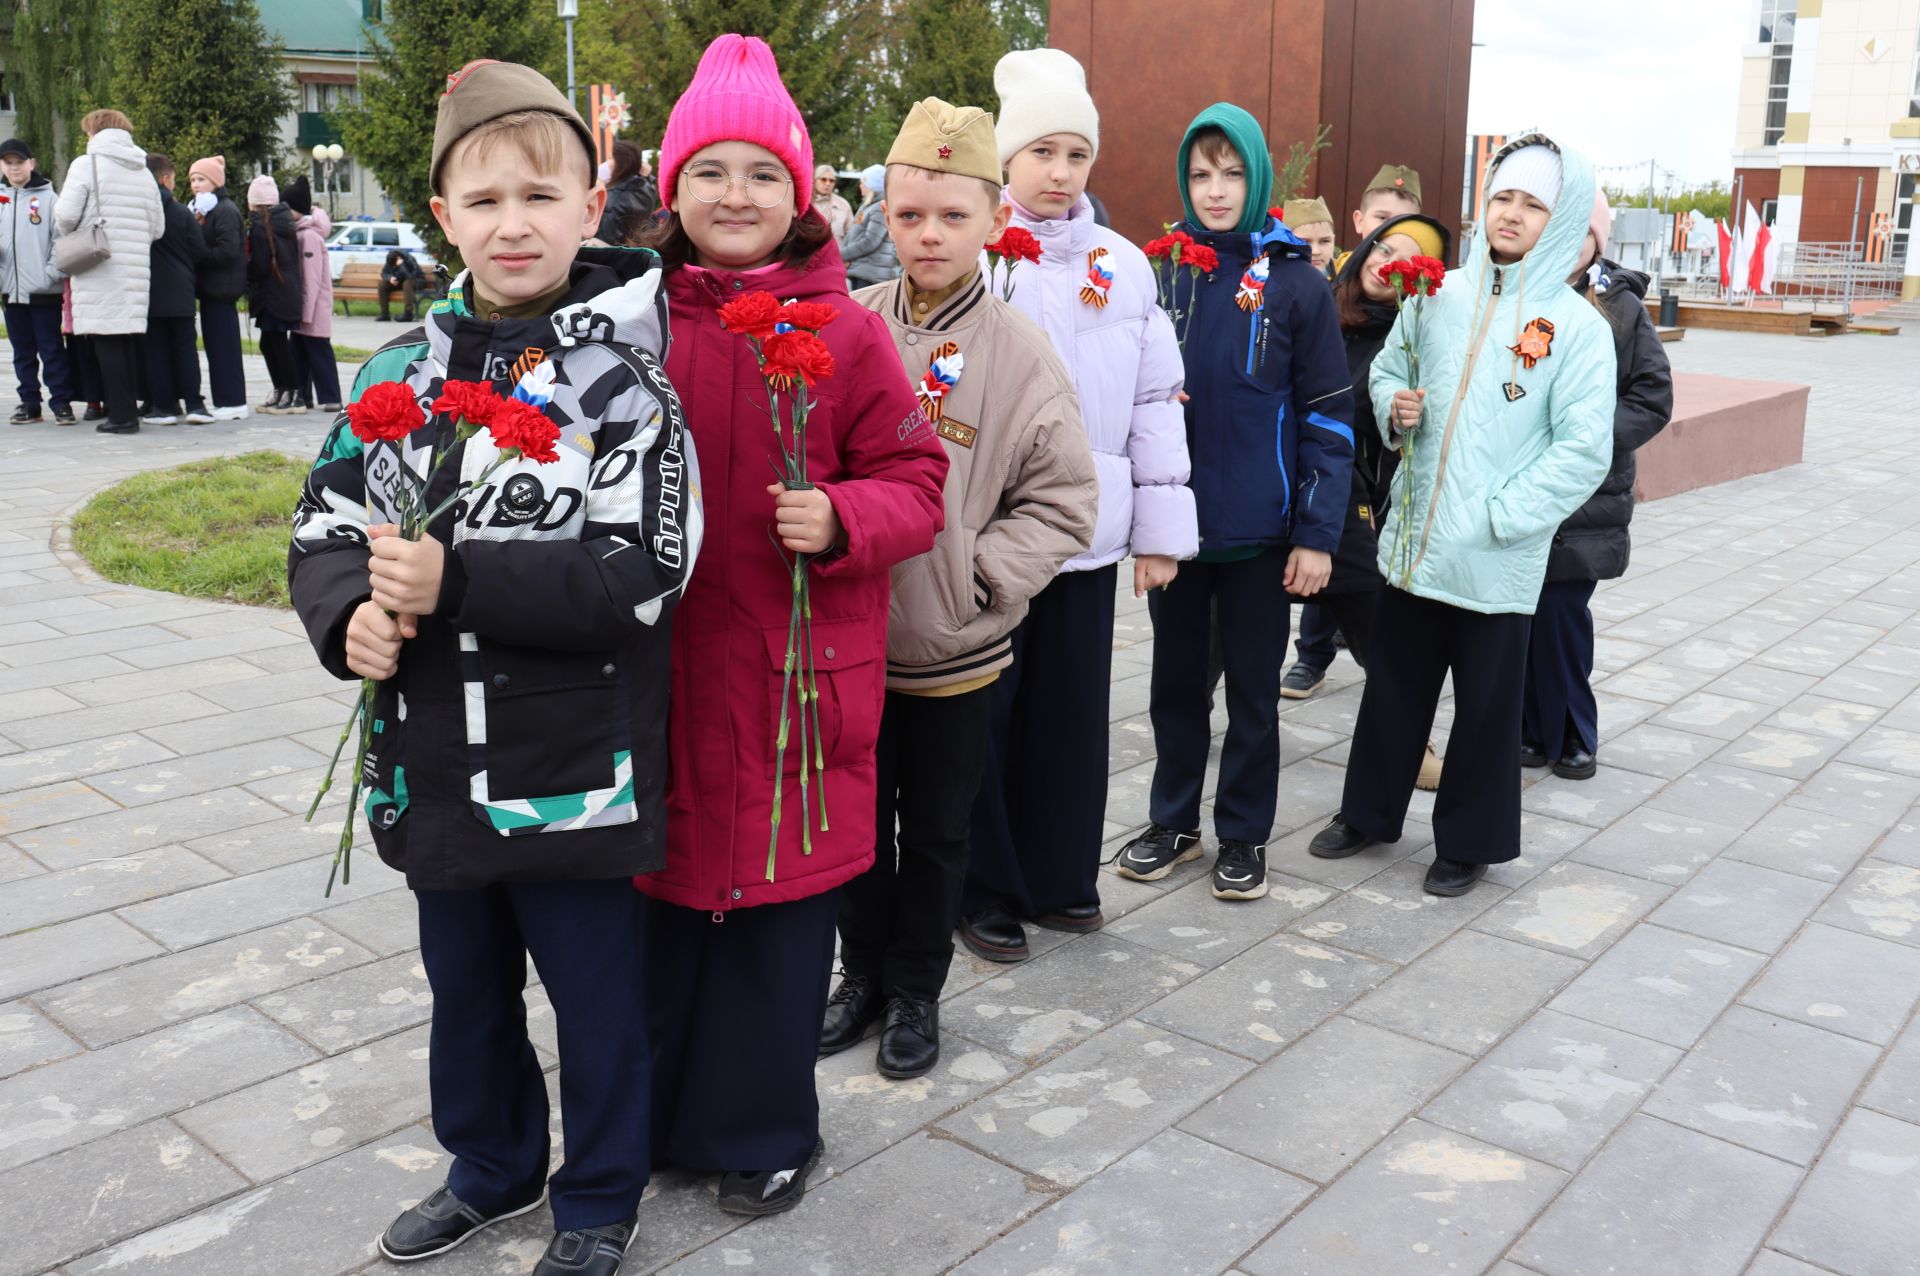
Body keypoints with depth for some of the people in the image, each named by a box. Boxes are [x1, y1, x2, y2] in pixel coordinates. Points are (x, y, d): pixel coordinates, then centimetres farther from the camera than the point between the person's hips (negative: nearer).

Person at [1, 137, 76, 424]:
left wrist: (53, 273, -14)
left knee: (52, 349, -2)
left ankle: (61, 402, 3)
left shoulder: (48, 198, -1)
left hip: (44, 290, -5)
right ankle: (29, 402, 16)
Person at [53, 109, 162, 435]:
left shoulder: (86, 164, -2)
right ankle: (129, 409, 12)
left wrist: (69, 236, 11)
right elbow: (157, 228, 12)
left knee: (106, 340, -4)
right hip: (136, 270, 5)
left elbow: (65, 215, -9)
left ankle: (121, 414, -6)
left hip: (99, 269, -5)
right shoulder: (144, 173, 13)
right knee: (129, 340, 9)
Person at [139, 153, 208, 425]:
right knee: (185, 347, 6)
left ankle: (164, 406, 4)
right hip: (180, 291, 0)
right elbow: (200, 251, -2)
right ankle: (193, 404, 0)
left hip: (149, 291, 0)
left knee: (156, 349, 5)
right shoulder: (182, 212, -5)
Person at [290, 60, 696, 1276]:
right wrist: (353, 615, -16)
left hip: (578, 769, -5)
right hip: (436, 766, 6)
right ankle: (493, 1167, 48)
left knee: (597, 996, 13)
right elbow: (324, 530, 6)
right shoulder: (399, 375, 3)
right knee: (466, 989, 24)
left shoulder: (620, 373, -13)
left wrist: (454, 582, -25)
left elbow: (645, 574, -21)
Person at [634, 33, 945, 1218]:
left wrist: (839, 520, -20)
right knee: (666, 889, 13)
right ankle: (659, 1110, 36)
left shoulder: (847, 330, -3)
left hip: (796, 679, -2)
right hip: (661, 668, 3)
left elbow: (916, 486, -2)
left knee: (778, 905, 8)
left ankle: (763, 1129, 30)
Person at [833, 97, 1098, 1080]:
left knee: (936, 830, 13)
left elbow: (1064, 502, -6)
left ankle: (916, 990, 33)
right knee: (856, 816, 16)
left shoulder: (1019, 353, -8)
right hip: (849, 636, 2)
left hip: (956, 649, -2)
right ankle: (861, 971, 37)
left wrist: (976, 574, -13)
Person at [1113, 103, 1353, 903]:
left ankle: (1243, 835, 25)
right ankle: (1173, 820, 30)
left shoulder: (1297, 284, -4)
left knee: (1253, 686, 10)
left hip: (1259, 530, -2)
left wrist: (1318, 534, -9)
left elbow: (1328, 418, -5)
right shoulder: (1160, 271, 3)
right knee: (1176, 678, 14)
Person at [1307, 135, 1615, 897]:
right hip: (1413, 540, 4)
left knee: (1486, 705, 9)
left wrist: (1500, 515, -15)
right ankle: (1369, 812, 34)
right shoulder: (1439, 296, 4)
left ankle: (1469, 840, 26)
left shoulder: (1578, 326, -8)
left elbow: (1585, 450, -11)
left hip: (1497, 560, -4)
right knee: (1393, 686, 16)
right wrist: (1395, 407, -4)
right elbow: (1385, 369, 18)